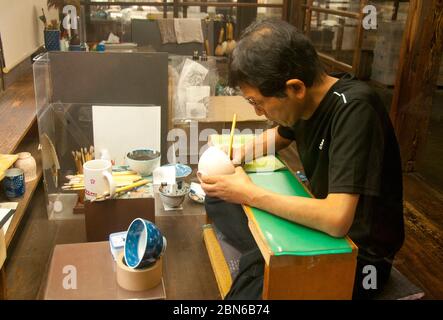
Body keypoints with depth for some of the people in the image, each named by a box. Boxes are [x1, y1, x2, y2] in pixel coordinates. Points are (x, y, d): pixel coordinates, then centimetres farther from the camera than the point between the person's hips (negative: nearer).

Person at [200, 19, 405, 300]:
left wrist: (249, 193, -25)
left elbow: (336, 219, -35)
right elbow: (278, 136, 17)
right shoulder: (304, 101, -6)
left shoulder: (354, 108, -27)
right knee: (218, 197, 6)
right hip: (320, 223, 8)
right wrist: (238, 155, -3)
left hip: (359, 253, -7)